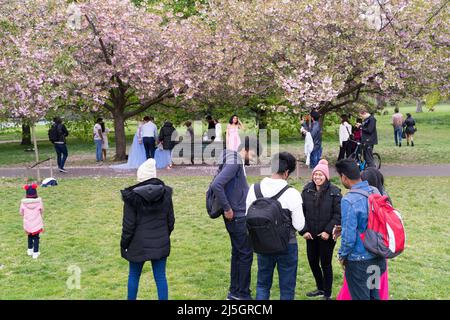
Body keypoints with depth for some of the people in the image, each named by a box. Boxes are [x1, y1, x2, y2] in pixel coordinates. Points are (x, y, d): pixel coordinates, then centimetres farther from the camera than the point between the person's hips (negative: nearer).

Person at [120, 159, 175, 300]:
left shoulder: (132, 196, -14)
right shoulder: (165, 193, -3)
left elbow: (129, 225, -11)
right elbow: (171, 220, 5)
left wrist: (124, 244, 2)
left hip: (139, 244, -2)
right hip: (160, 243, 3)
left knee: (134, 276, 16)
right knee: (160, 277, 9)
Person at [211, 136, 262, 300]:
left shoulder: (238, 163, 11)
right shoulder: (234, 163, -18)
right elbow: (216, 185, -29)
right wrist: (227, 208, -21)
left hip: (238, 217, 9)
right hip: (237, 217, -9)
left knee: (238, 253, 15)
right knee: (246, 254, -1)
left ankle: (234, 292, 25)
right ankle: (242, 294, 10)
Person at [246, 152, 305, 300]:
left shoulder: (254, 189, -8)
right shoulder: (292, 194, -20)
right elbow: (299, 226, -15)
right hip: (287, 245, -4)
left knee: (262, 284, 20)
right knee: (287, 287, 13)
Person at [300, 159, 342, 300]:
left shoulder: (334, 192, -12)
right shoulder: (307, 191, -1)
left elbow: (338, 214, -12)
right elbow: (301, 212, 1)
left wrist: (328, 231, -16)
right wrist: (304, 230, -7)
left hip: (327, 235, -4)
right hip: (311, 235, 4)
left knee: (325, 264, 5)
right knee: (312, 261, 15)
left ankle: (327, 294, 22)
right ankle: (320, 288, 37)